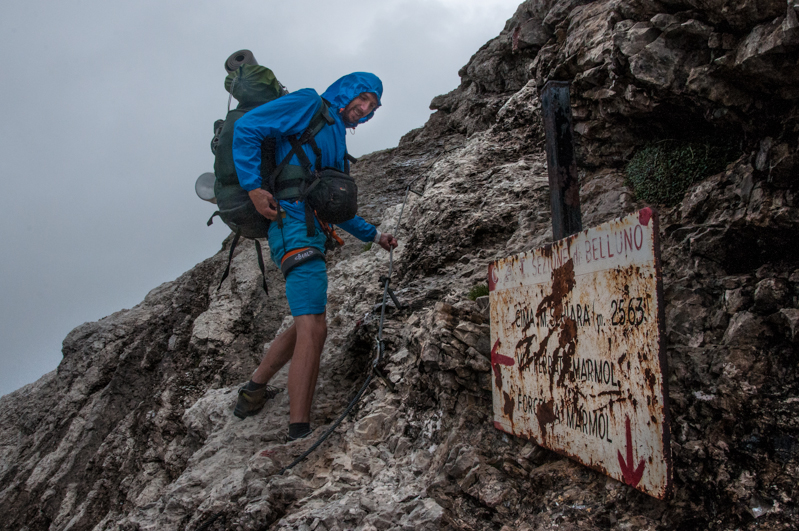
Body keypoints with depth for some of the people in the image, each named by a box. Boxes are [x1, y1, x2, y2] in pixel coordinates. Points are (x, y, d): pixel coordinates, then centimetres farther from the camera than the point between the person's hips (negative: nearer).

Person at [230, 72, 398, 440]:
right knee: (313, 329, -17)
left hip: (312, 235, 10)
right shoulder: (308, 105, 1)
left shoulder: (336, 138, 26)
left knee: (306, 325, 19)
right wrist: (254, 187, -18)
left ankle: (253, 391, 33)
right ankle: (299, 431, -17)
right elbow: (246, 127, -9)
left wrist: (373, 235, 27)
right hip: (295, 227, -10)